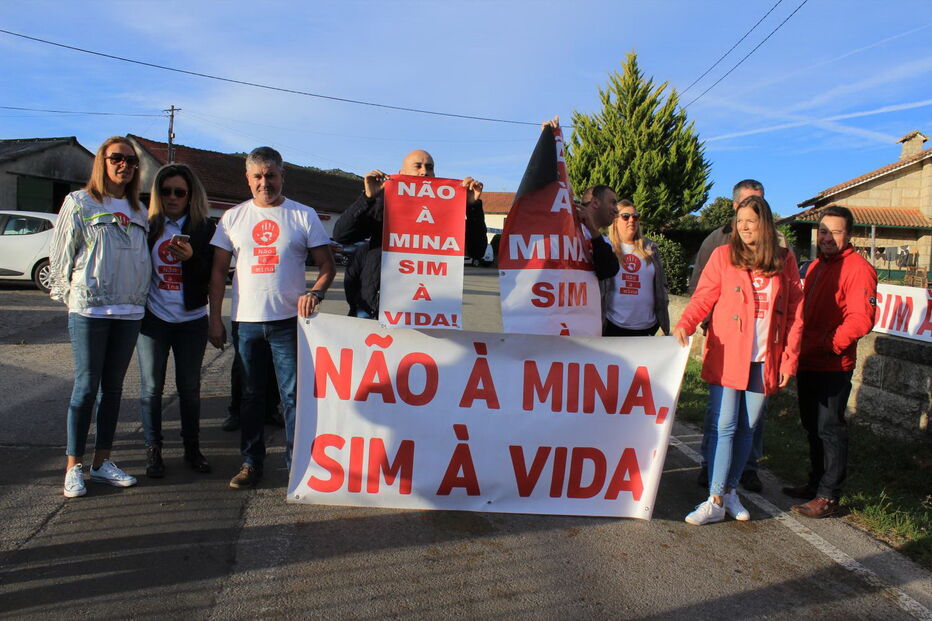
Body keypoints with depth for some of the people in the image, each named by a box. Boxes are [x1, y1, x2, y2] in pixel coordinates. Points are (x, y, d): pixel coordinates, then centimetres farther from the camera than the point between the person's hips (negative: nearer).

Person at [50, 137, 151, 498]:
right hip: (89, 310, -4)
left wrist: (140, 297, 10)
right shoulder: (79, 203, 0)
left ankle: (102, 462, 18)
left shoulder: (138, 211, 14)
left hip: (130, 311, 5)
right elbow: (61, 253, 0)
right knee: (86, 387, -3)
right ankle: (74, 467, 7)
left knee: (113, 386, 9)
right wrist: (68, 295, 0)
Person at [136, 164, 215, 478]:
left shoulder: (204, 228, 3)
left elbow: (212, 275, 0)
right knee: (151, 387, 4)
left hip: (191, 320, 0)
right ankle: (153, 450, 15)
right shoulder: (147, 226, 3)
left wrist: (191, 257, -18)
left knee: (190, 387, 8)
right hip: (153, 319, 0)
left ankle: (192, 447, 20)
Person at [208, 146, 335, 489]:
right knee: (251, 396, 11)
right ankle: (251, 462, 22)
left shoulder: (304, 216, 2)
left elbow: (327, 266, 2)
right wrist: (214, 318, 5)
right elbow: (219, 271, 10)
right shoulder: (233, 217, 9)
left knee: (294, 395, -1)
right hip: (246, 320, 3)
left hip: (289, 320, -2)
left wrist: (315, 292, -17)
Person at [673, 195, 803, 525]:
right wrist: (685, 324, -23)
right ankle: (716, 501, 3)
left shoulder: (785, 260, 5)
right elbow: (703, 297, -4)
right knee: (724, 426, -3)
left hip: (764, 360, 2)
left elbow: (795, 312, 7)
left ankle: (730, 489, 25)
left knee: (747, 427, 10)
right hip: (727, 356, -2)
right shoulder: (723, 255, 0)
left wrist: (789, 359, 3)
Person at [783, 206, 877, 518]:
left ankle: (828, 497, 7)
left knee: (830, 429, -2)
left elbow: (861, 319, -22)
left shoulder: (858, 268, -12)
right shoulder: (817, 265, 15)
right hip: (808, 361, 9)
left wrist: (830, 345, -25)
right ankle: (816, 484, 31)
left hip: (833, 366, -9)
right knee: (812, 426, 18)